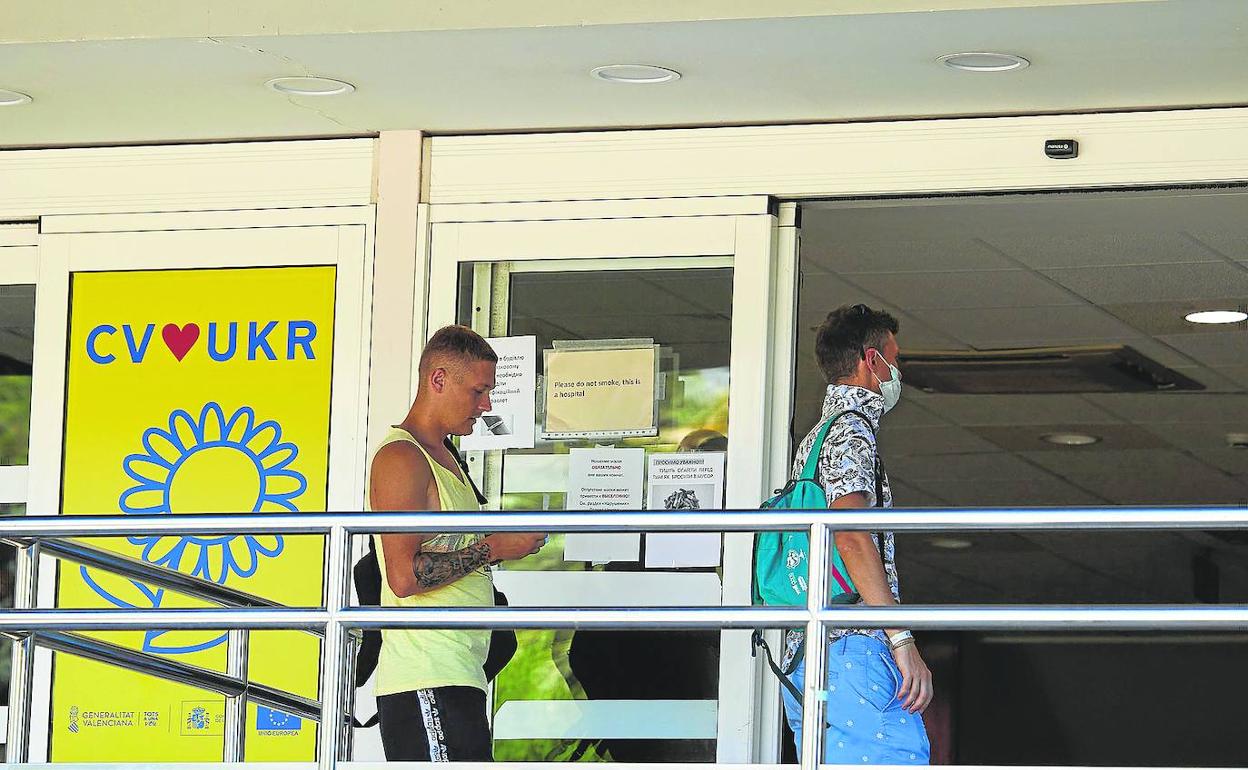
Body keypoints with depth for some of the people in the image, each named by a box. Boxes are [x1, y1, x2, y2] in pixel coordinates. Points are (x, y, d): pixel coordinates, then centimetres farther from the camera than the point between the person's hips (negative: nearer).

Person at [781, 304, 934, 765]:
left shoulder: (813, 441, 26)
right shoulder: (852, 430, -4)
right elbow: (851, 534, -17)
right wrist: (903, 641, -21)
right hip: (852, 647, -10)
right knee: (900, 759, -18)